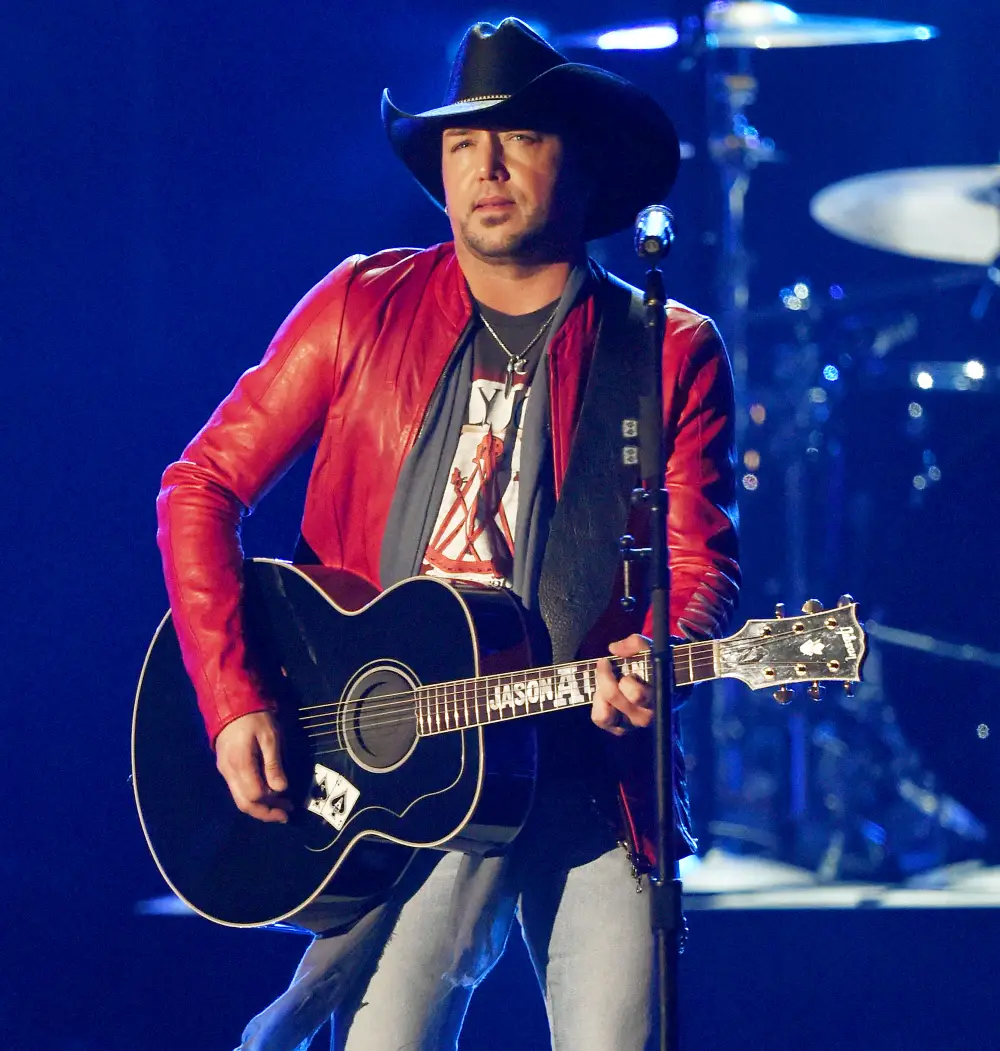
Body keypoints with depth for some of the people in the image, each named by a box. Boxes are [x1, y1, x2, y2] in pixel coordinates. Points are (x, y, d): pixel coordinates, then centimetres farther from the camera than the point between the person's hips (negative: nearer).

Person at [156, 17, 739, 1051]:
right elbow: (202, 486, 5)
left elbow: (702, 561, 2)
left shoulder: (672, 353, 6)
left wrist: (656, 660, -21)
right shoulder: (364, 307, 6)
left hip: (591, 770, 1)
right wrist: (232, 703, -5)